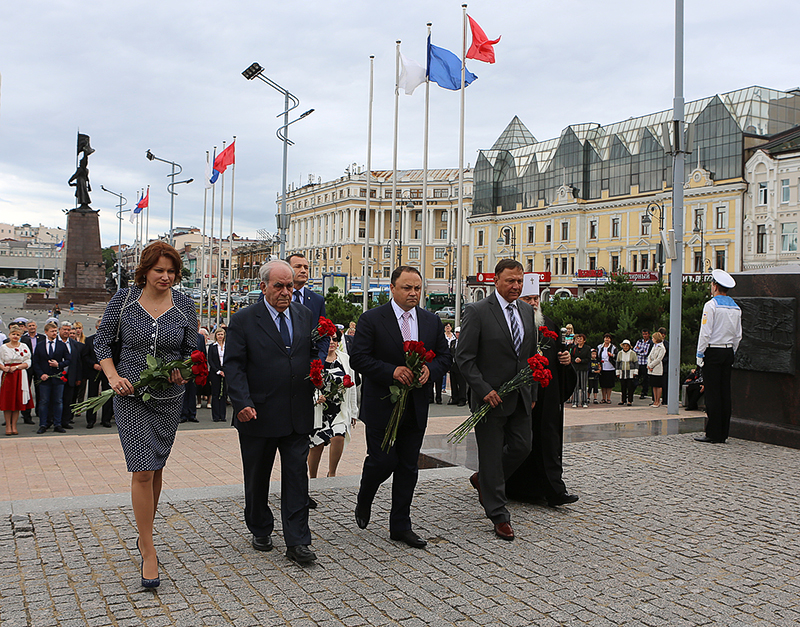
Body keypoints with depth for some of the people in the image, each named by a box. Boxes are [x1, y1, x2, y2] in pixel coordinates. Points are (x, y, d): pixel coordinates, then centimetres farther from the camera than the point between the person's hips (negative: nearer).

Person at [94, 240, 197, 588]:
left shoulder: (184, 304, 0)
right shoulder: (124, 298, -4)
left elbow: (192, 350, 9)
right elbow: (102, 341, 3)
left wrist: (183, 371, -12)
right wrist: (113, 377, -11)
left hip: (169, 397, 2)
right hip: (131, 394, -2)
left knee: (155, 468, 14)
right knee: (143, 470, -10)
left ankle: (145, 532, 35)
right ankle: (148, 550, 0)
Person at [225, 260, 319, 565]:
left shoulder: (305, 316, 7)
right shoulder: (243, 320, -6)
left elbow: (312, 354, 16)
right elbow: (234, 366, -9)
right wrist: (242, 403, -21)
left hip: (298, 414, 3)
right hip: (258, 414, -2)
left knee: (297, 476, 1)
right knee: (257, 479, 13)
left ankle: (297, 542, 7)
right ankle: (260, 531, 33)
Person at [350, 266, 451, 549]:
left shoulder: (432, 321, 8)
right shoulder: (371, 319, -7)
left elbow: (444, 356, 10)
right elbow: (358, 358, -12)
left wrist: (430, 370, -12)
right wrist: (392, 371, -24)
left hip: (416, 408, 4)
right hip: (382, 406, -4)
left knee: (408, 467, 8)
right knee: (383, 461, -2)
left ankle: (400, 526, 20)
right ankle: (364, 500, 30)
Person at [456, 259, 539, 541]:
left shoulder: (527, 310, 9)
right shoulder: (477, 311, -11)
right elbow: (464, 357, -12)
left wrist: (532, 392, 12)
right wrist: (484, 390, -18)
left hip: (520, 398, 6)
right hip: (490, 398, -6)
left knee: (522, 447, 9)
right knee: (491, 456, 2)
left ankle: (483, 480, 35)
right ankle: (499, 517, 14)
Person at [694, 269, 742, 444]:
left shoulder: (711, 305, -10)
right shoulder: (736, 308, 11)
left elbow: (705, 332, -14)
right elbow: (738, 335, 13)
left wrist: (700, 354, -8)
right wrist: (732, 353, 20)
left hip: (713, 352, -7)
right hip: (728, 352, 7)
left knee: (712, 394, -4)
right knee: (725, 393, 8)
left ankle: (713, 434, -3)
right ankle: (723, 433, 12)